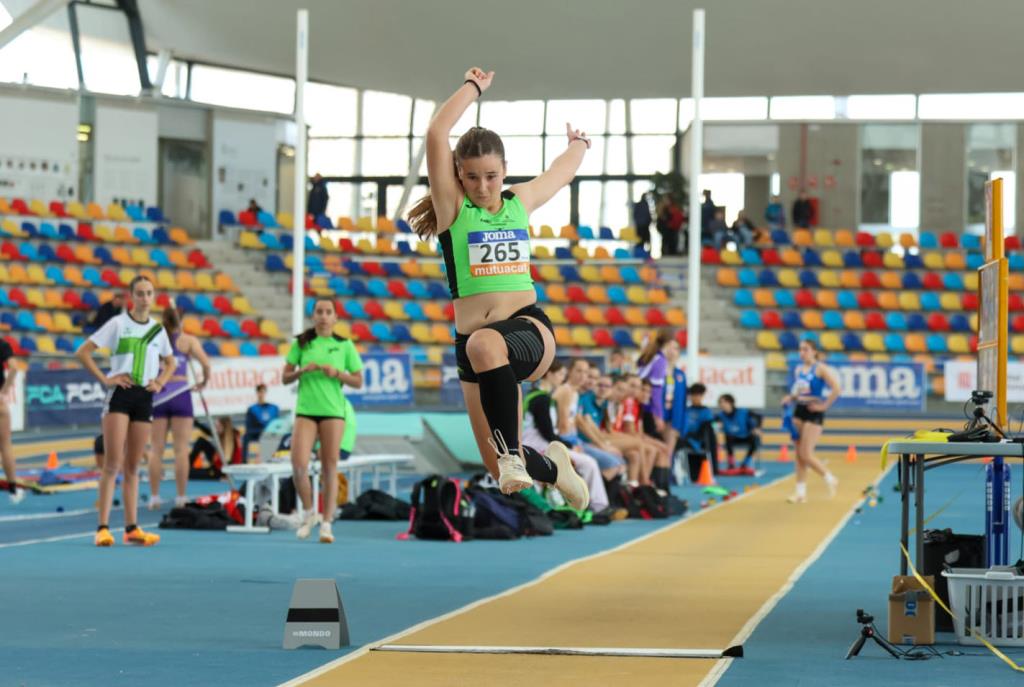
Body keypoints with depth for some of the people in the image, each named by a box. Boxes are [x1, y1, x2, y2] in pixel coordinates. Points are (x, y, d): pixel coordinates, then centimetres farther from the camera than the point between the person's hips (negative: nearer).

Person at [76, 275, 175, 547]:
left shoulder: (158, 329, 12)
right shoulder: (118, 324, -2)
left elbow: (170, 362, 27)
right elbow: (82, 353, -3)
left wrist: (160, 382, 8)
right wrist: (104, 379, -10)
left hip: (144, 397, 4)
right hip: (120, 394, -4)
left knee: (133, 466, 7)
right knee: (113, 463, -10)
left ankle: (132, 528, 8)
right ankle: (103, 527, -11)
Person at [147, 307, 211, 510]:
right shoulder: (188, 340, 4)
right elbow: (205, 364, -7)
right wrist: (204, 381, 10)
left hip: (156, 395, 1)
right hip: (180, 393, -1)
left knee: (156, 449, 5)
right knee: (181, 449, 1)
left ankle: (154, 497, 4)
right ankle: (181, 498, 0)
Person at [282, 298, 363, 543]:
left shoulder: (344, 345, 5)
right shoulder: (301, 343, 7)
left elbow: (358, 382, 6)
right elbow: (285, 378, 8)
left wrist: (336, 373, -10)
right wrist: (303, 370, -10)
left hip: (333, 411, -1)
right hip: (305, 410, 1)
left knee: (329, 469, -1)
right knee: (298, 465, -12)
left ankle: (327, 524, 4)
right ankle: (309, 513, 10)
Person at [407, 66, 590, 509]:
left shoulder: (520, 202, 12)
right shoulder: (452, 207, 3)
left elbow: (561, 173, 35)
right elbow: (436, 135, -9)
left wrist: (578, 144, 56)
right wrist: (473, 88, 2)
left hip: (530, 328, 0)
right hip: (473, 342, 0)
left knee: (484, 344, -39)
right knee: (500, 470, -2)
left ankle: (514, 453, -36)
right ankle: (553, 466, 33)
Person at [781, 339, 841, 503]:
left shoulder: (820, 369, -9)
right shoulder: (798, 369, 11)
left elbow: (836, 389, -16)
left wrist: (824, 405, -15)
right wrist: (789, 398, 2)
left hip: (813, 412, -7)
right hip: (799, 411, 7)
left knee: (806, 455, -10)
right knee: (799, 455, 4)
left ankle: (830, 479, 11)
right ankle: (801, 492, 8)